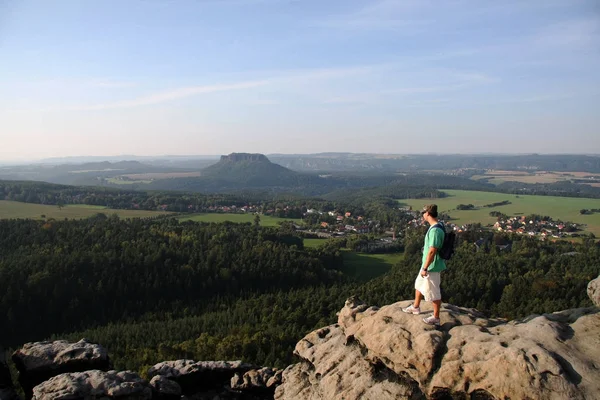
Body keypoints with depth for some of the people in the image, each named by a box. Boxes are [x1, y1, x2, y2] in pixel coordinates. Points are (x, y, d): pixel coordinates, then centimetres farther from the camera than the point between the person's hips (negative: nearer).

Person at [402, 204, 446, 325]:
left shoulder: (435, 230, -27)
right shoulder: (435, 226, 5)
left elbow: (432, 251, -27)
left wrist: (425, 268, -21)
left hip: (432, 266, -10)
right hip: (427, 264, 10)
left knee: (433, 292, 4)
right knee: (419, 284, 25)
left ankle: (436, 318, 19)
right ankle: (415, 307, 43)